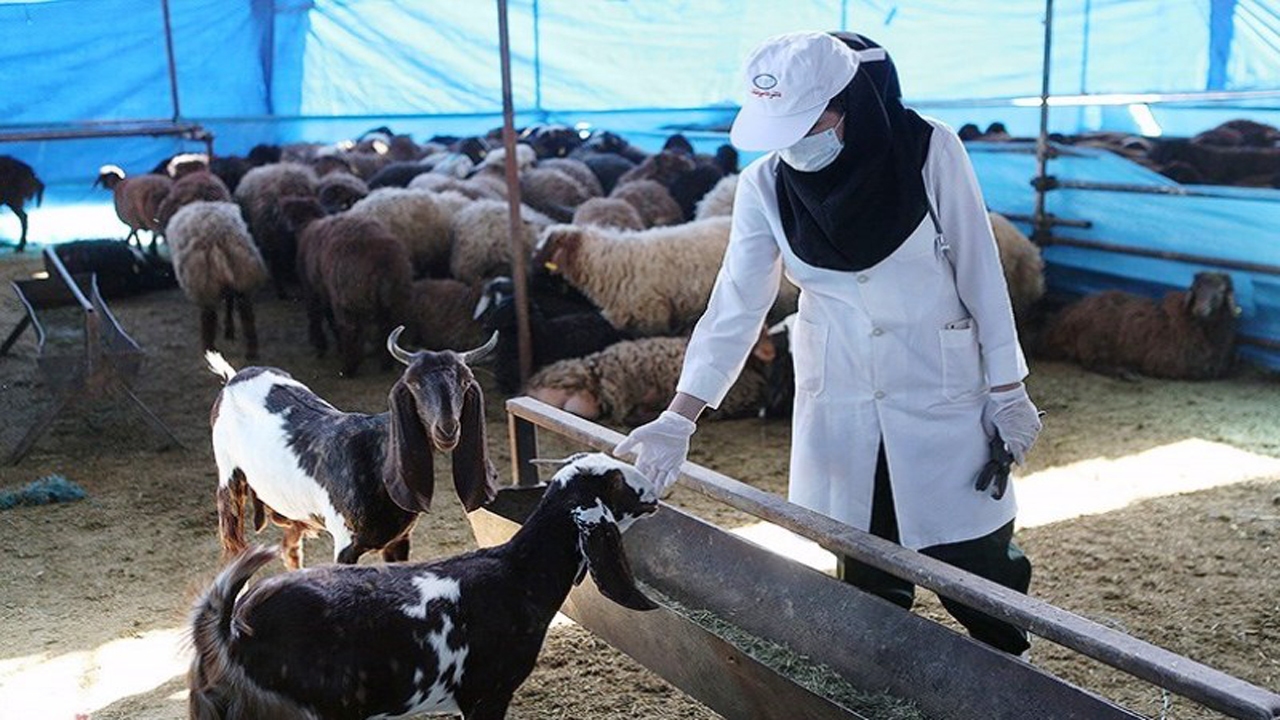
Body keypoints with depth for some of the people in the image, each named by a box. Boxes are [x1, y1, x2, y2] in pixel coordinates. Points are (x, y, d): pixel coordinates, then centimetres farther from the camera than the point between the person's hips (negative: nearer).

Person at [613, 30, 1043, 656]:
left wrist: (1007, 391, -3)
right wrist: (678, 418, -16)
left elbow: (978, 270, -7)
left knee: (974, 562, 6)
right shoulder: (765, 185, -7)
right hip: (836, 401, 2)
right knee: (862, 570, 8)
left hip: (942, 392, -2)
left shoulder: (930, 150, -14)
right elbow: (735, 306, -9)